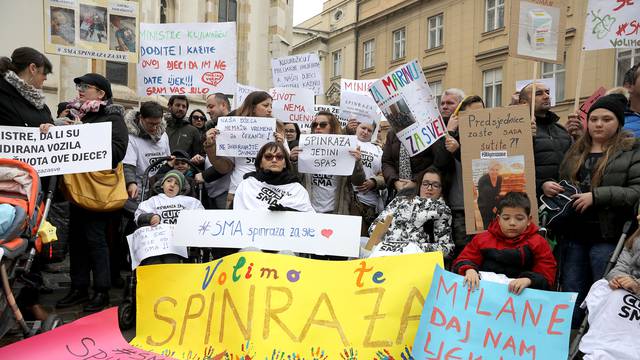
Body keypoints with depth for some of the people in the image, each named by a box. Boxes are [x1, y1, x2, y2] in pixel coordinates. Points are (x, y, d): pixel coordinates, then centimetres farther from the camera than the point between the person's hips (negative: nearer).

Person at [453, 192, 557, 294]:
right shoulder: (482, 239, 11)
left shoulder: (539, 244, 7)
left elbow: (546, 279, 0)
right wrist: (469, 270, -13)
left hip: (520, 295, -2)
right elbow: (462, 261, 11)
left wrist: (528, 280, -22)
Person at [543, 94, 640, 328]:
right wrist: (547, 185, 2)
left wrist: (597, 196, -20)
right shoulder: (576, 151, 15)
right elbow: (562, 183, 24)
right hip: (574, 234, 5)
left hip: (608, 236, -4)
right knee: (571, 296, 11)